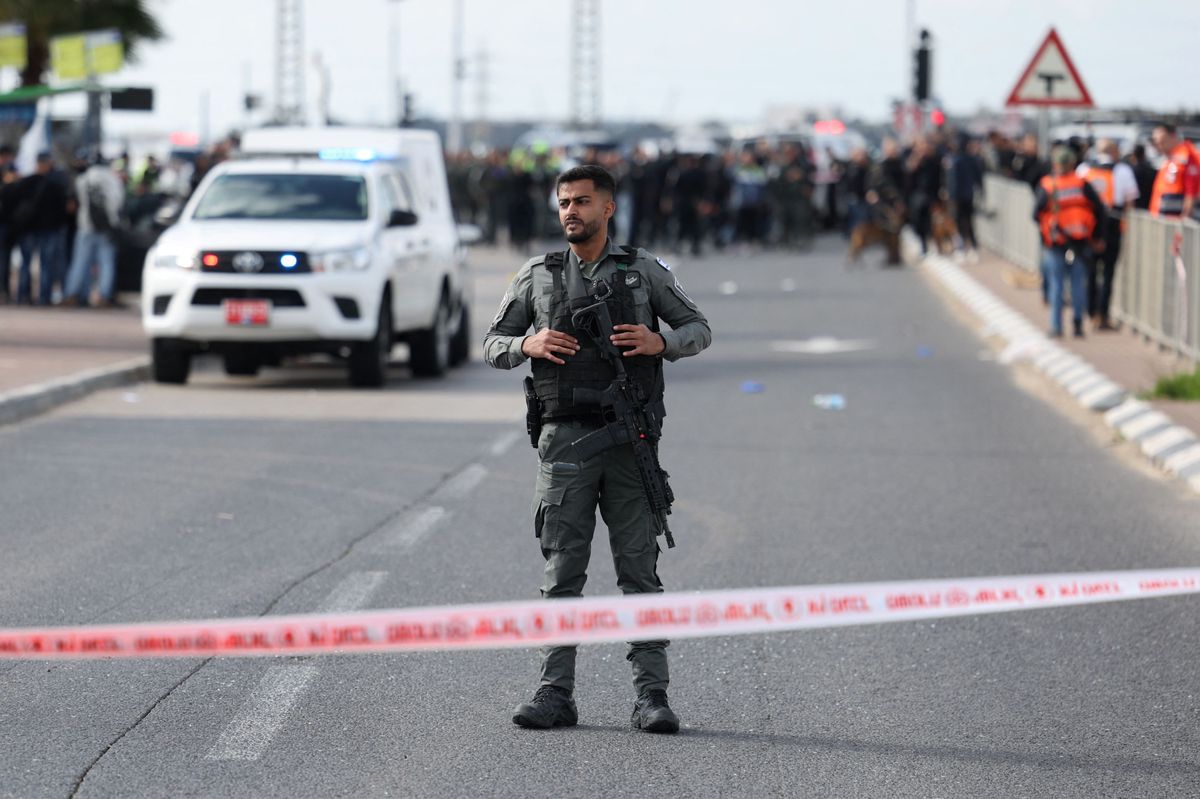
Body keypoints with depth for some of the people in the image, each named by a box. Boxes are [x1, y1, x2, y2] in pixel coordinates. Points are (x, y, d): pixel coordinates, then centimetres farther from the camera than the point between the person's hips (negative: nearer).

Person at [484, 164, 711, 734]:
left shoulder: (643, 269, 7)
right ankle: (556, 694, 2)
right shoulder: (537, 276, 10)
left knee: (640, 569, -2)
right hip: (565, 440, 1)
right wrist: (530, 345, -10)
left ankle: (651, 696, -1)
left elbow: (698, 330, 11)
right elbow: (493, 346, 13)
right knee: (562, 573, 0)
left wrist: (659, 342, -11)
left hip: (631, 441, -1)